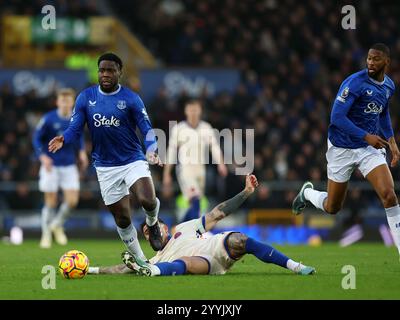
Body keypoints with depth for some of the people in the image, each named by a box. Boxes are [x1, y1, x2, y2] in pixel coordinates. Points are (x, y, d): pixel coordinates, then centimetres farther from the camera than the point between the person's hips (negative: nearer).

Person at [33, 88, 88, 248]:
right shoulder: (48, 119, -10)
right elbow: (36, 139, -5)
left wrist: (82, 151, 3)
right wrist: (43, 156, -18)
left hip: (69, 166, 3)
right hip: (51, 165, -3)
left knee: (72, 200, -6)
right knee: (51, 202, -1)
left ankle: (58, 225, 22)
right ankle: (46, 234, 17)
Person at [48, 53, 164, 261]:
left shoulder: (131, 99, -6)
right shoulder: (86, 97, 1)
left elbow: (146, 128, -8)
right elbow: (75, 127, -1)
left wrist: (151, 150, -28)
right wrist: (63, 139, -24)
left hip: (133, 160, -2)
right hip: (105, 167, 3)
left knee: (147, 201, -27)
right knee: (122, 218, 6)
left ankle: (152, 223, 9)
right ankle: (139, 260, 24)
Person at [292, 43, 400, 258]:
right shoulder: (354, 83, -19)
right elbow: (336, 117, -23)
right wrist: (366, 136, -26)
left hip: (370, 148, 4)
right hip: (342, 149, -4)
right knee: (332, 208, 7)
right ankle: (307, 193, 43)